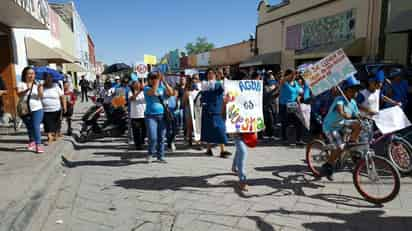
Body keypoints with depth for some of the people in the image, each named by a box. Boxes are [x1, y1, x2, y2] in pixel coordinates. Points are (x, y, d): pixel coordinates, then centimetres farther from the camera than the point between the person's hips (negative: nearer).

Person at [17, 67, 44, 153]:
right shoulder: (21, 84, 1)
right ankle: (32, 141, 35)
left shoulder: (37, 84, 1)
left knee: (36, 127, -12)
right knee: (29, 127, 15)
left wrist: (39, 90, -33)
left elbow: (40, 96, -12)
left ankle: (38, 145, -13)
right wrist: (27, 90, -34)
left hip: (37, 109, -2)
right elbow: (19, 94, -16)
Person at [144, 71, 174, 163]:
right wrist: (158, 79, -19)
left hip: (162, 115, 3)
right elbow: (153, 92, -23)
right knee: (153, 137, -8)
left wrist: (164, 81, -9)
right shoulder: (147, 88, -1)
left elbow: (171, 92, -6)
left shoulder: (162, 88, 10)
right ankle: (151, 153, 18)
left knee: (161, 137, 5)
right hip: (150, 116, -3)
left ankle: (160, 156, 17)